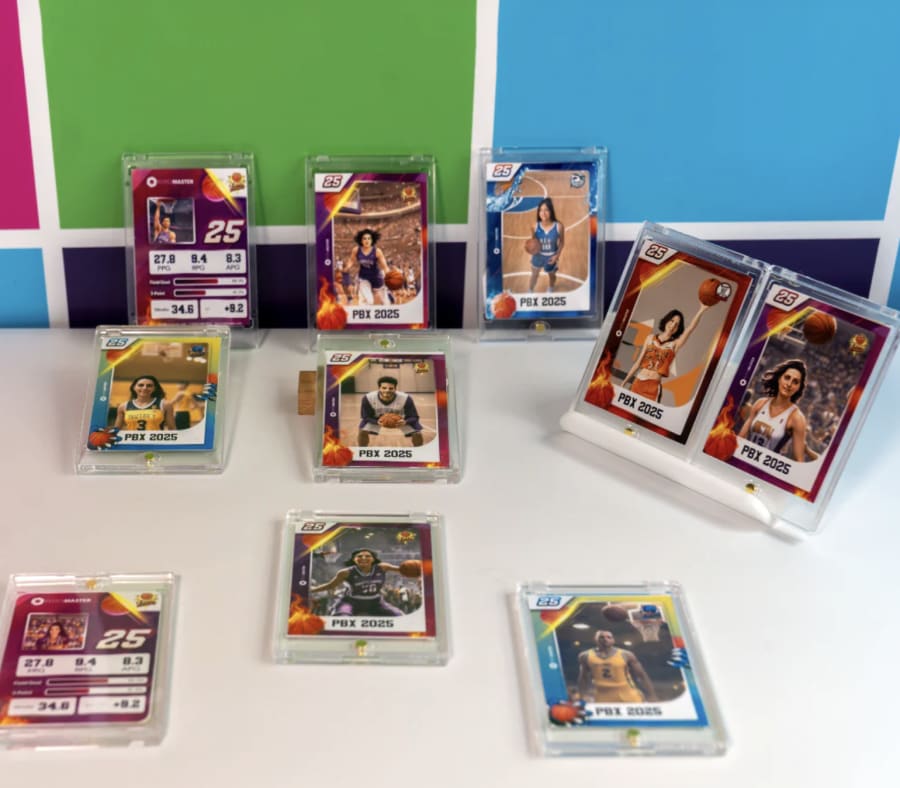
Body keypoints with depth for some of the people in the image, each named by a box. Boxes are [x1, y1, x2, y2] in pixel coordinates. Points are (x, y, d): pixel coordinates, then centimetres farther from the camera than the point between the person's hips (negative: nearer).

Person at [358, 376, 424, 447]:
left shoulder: (405, 399, -36)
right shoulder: (368, 398, -35)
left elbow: (414, 417, -27)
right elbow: (365, 417, -22)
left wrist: (405, 422, -50)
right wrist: (377, 422, -43)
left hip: (400, 419, 0)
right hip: (376, 419, 0)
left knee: (417, 434, -13)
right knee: (363, 432, -18)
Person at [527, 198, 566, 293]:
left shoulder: (558, 226, -26)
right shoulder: (536, 226, -22)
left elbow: (562, 242, -10)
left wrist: (557, 255, -16)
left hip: (551, 257, 0)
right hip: (538, 255, 0)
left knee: (551, 275, 27)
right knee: (534, 275, 23)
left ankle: (550, 291, 57)